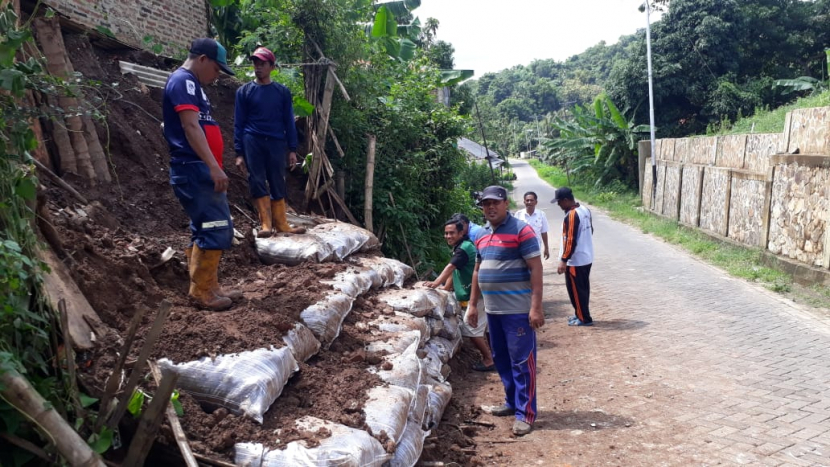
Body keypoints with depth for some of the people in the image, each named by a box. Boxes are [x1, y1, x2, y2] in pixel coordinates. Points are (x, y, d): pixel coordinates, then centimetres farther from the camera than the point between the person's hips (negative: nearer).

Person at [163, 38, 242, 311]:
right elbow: (191, 127, -21)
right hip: (195, 170, -11)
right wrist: (214, 167, -26)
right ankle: (202, 290, -3)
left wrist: (213, 168, 23)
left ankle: (207, 288, 19)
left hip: (200, 170, 11)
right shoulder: (183, 81, -10)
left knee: (206, 230, 13)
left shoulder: (191, 84, 22)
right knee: (216, 229, -10)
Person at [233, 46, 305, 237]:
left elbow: (289, 121, 9)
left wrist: (292, 149, 3)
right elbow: (239, 123, 4)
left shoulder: (282, 92, 8)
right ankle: (266, 224, -3)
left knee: (277, 183, 4)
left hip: (276, 143, 1)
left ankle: (281, 223, 9)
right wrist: (239, 152, -2)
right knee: (257, 181, -5)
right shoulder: (244, 91, 4)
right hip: (252, 142, -1)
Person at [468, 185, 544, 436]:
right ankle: (512, 403, 30)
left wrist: (536, 307, -19)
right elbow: (477, 271, 21)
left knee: (521, 361, -2)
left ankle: (526, 413, 7)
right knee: (501, 359, 16)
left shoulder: (521, 230, -10)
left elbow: (536, 268, -14)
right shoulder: (483, 235, 13)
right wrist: (473, 304, 18)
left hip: (518, 310, -8)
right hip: (493, 310, 8)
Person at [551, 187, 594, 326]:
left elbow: (570, 240, -24)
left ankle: (584, 318, 8)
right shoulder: (585, 210, 6)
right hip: (587, 257, 9)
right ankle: (580, 314, 27)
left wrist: (563, 260, -20)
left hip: (575, 260, -9)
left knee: (575, 290, 1)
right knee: (583, 288, 17)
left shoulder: (571, 216, -22)